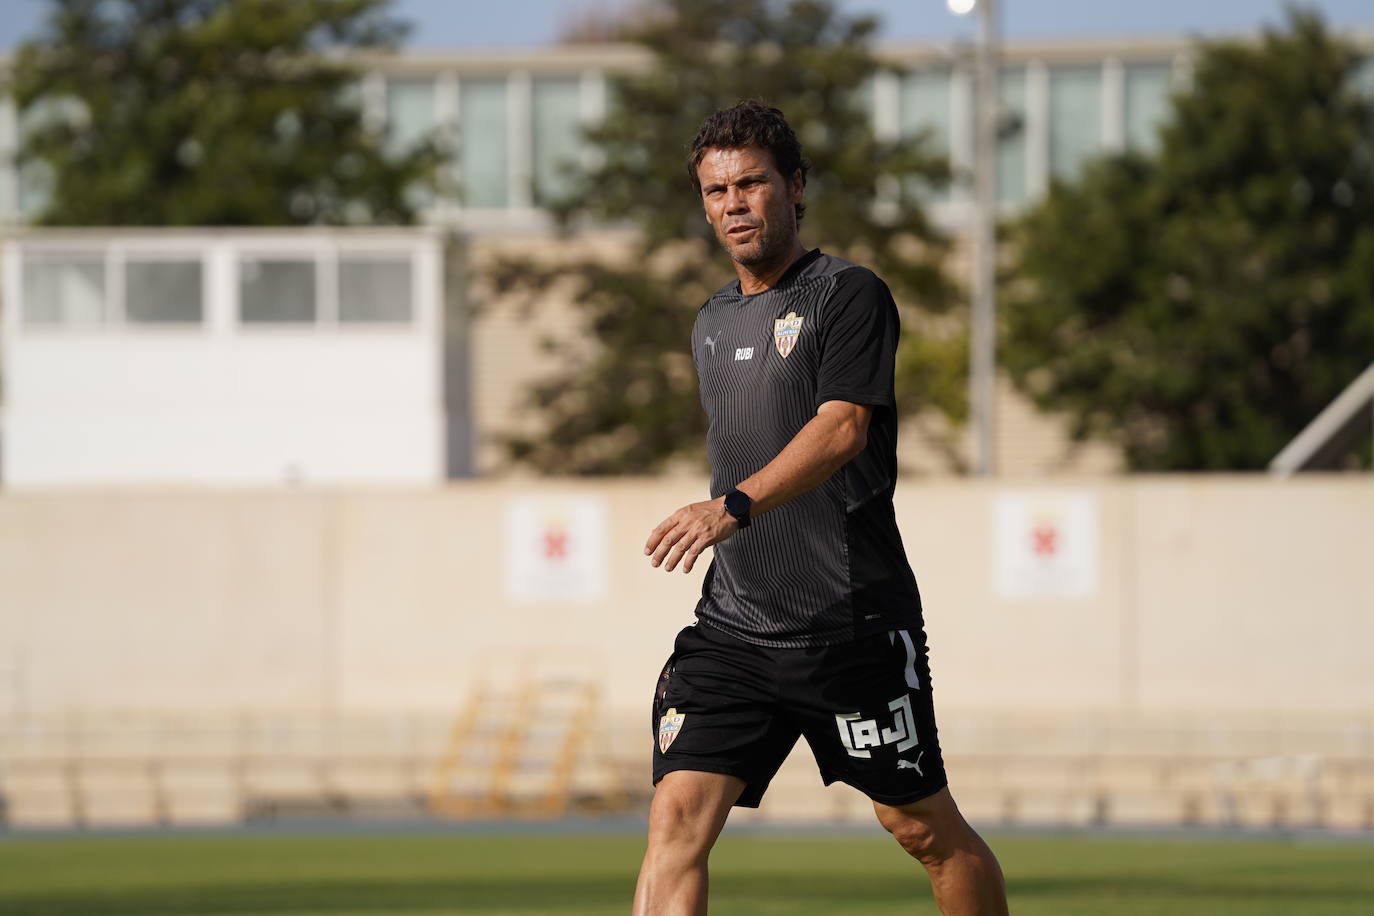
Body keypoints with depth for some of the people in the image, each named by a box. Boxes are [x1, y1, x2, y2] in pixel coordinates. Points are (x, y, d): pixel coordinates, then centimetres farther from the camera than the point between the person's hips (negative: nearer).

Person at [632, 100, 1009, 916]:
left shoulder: (848, 295, -7)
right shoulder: (712, 325, 16)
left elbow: (843, 427, -22)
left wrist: (734, 506, -35)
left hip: (854, 625, -6)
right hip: (734, 627, 6)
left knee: (928, 830, 5)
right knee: (678, 816, -11)